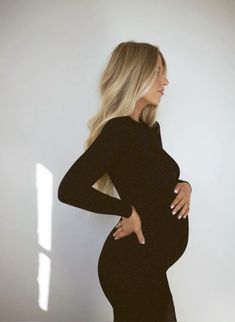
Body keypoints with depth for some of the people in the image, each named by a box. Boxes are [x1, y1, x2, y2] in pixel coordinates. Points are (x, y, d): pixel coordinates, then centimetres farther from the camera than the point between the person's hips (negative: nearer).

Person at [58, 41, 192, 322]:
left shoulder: (150, 129, 6)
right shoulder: (118, 130, -21)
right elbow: (69, 190, -28)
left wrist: (183, 185, -2)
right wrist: (128, 211, -21)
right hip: (133, 262, -8)